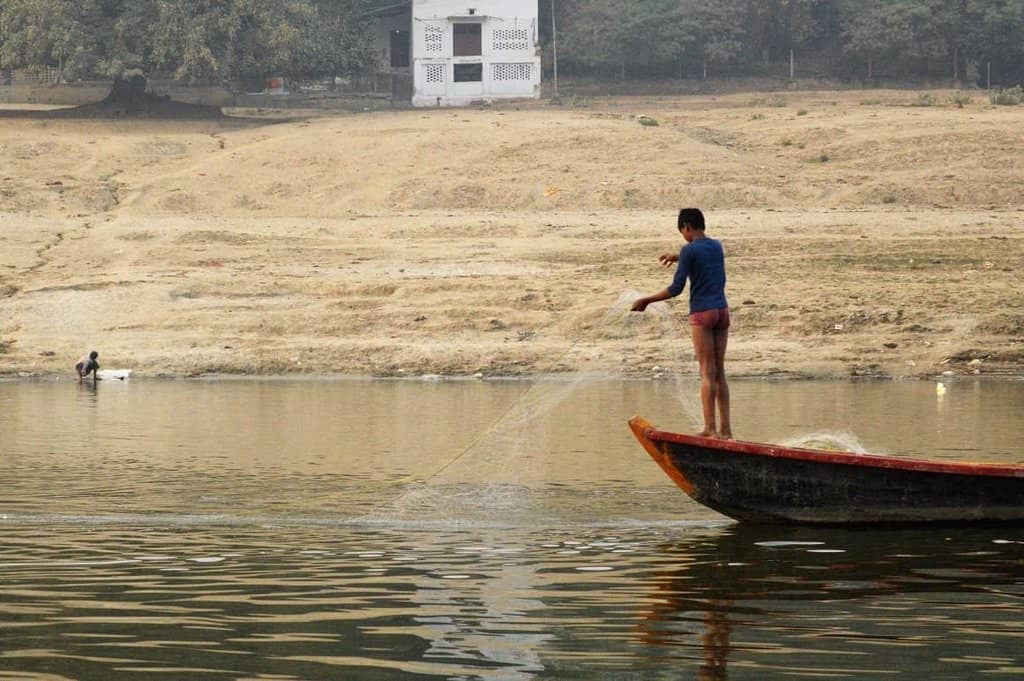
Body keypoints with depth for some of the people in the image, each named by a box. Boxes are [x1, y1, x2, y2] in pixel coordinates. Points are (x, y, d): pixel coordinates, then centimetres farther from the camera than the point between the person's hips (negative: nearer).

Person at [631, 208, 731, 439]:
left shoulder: (690, 250, -8)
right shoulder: (717, 246, 12)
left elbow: (676, 289, -11)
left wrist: (647, 300, -1)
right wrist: (678, 257, 45)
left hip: (702, 313, -6)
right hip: (722, 310, 6)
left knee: (707, 372, -6)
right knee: (719, 372, 9)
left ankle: (710, 428, -9)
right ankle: (725, 428, 7)